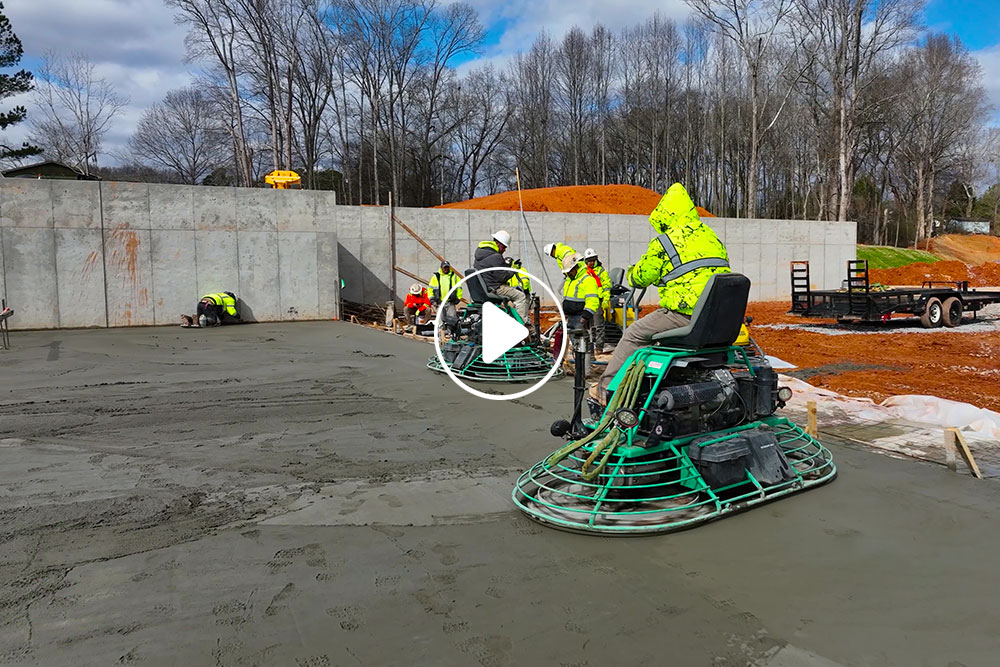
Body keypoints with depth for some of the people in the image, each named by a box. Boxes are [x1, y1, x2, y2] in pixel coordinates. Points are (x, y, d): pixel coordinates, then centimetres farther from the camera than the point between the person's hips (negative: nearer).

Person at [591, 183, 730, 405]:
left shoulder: (664, 243, -5)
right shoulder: (712, 237, 16)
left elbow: (640, 278, 3)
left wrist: (630, 272, 28)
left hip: (684, 314, -8)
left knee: (634, 333, 7)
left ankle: (606, 389, 9)